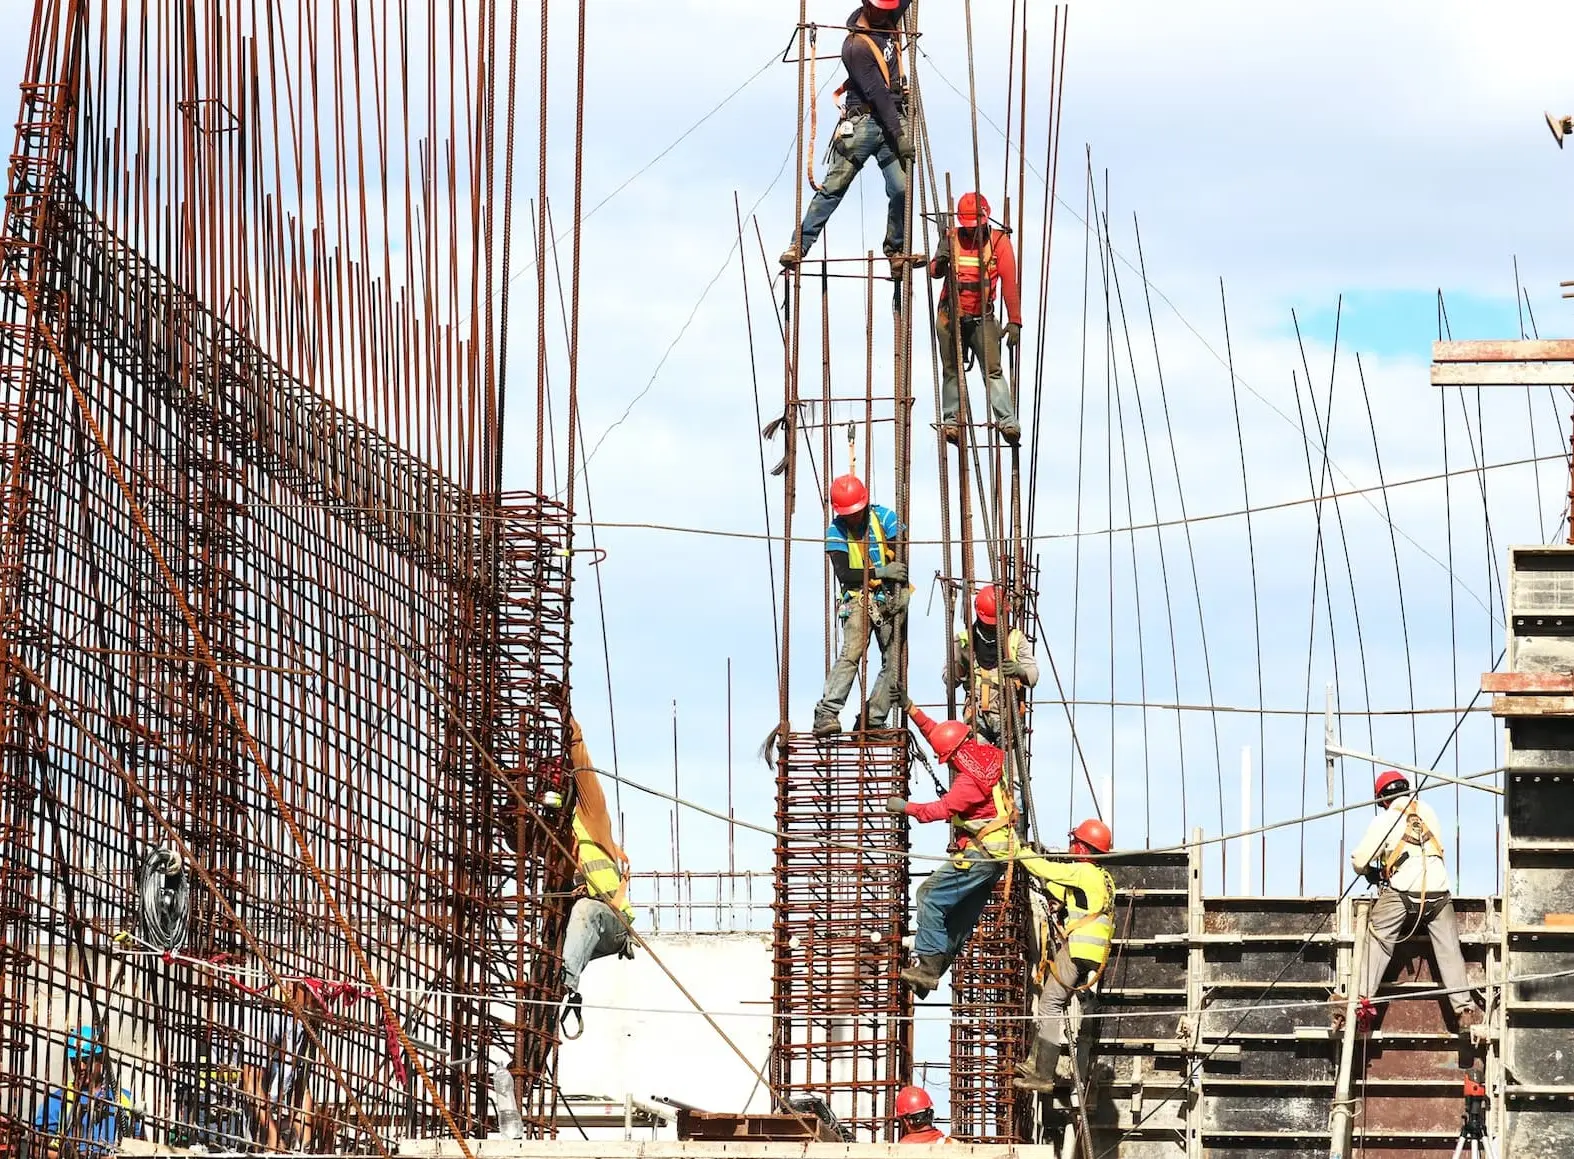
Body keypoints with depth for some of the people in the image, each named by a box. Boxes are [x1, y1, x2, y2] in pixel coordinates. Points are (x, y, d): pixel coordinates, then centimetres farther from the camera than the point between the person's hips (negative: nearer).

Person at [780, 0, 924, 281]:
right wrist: (900, 136, -20)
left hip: (893, 119, 5)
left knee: (901, 189, -8)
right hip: (864, 119, -5)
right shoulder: (856, 46, -15)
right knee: (835, 186, -7)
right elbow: (877, 94, -18)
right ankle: (799, 245, -5)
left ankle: (896, 253, 0)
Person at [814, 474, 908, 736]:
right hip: (858, 599, -3)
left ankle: (873, 720, 0)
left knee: (894, 662, -4)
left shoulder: (884, 518, -1)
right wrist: (880, 572, -22)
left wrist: (901, 591, -17)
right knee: (850, 654, -21)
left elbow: (902, 556, -4)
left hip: (891, 599, 3)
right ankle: (826, 715, -30)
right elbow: (843, 574, -12)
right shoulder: (836, 532, -3)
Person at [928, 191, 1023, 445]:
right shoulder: (952, 238, 2)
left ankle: (1008, 422, -19)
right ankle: (951, 421, 7)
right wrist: (940, 262, -26)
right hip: (950, 316, 2)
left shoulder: (999, 241, -4)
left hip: (982, 318, -2)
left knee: (993, 370, -11)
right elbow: (935, 272, -1)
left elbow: (1010, 283, -9)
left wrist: (1014, 321, -16)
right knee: (952, 371, 4)